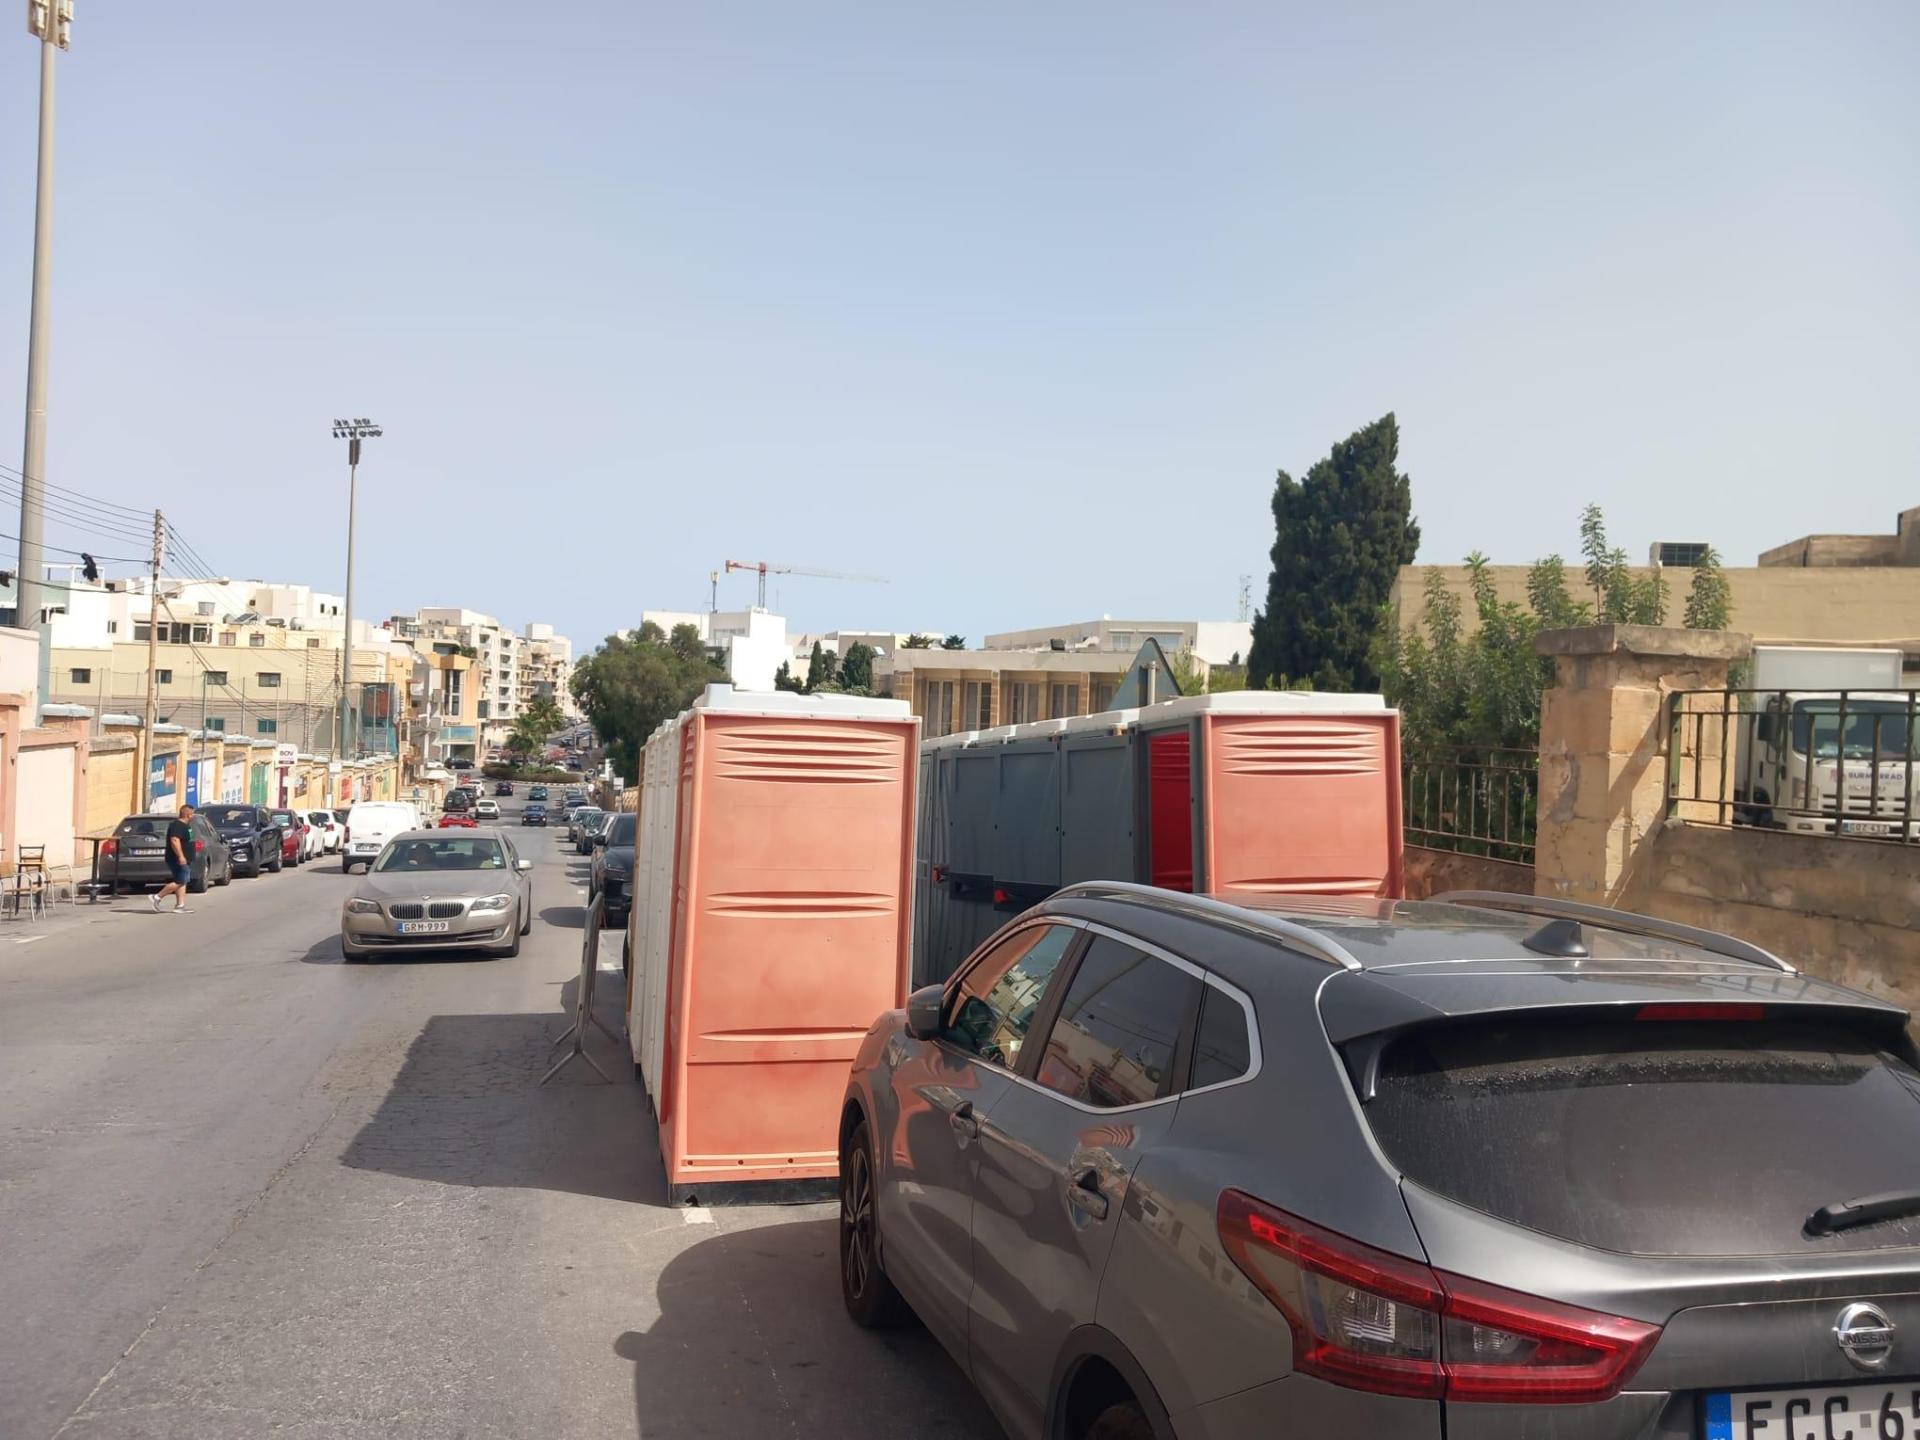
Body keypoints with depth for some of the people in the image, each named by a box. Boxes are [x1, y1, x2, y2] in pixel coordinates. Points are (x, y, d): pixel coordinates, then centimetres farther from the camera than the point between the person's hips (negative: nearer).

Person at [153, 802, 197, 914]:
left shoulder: (185, 826, 17)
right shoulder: (177, 826, -15)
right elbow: (175, 841, -27)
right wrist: (180, 856, -32)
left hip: (185, 860, 11)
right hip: (179, 860, -11)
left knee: (182, 882, 7)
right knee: (180, 882, -11)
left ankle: (180, 905, 5)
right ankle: (157, 897, -4)